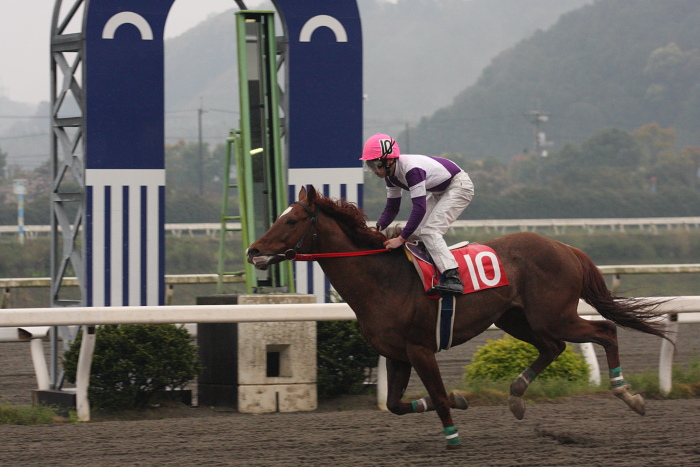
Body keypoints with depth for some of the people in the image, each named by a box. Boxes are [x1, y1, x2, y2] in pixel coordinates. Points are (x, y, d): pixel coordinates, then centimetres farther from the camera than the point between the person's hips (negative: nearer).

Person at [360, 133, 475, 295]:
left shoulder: (411, 169, -34)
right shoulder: (391, 174, -5)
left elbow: (419, 207, -36)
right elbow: (392, 207, 5)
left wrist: (401, 238, -36)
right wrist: (378, 227, -12)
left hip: (459, 186, -10)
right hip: (439, 191, 10)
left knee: (429, 231, -23)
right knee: (413, 232, 3)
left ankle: (452, 279, -31)